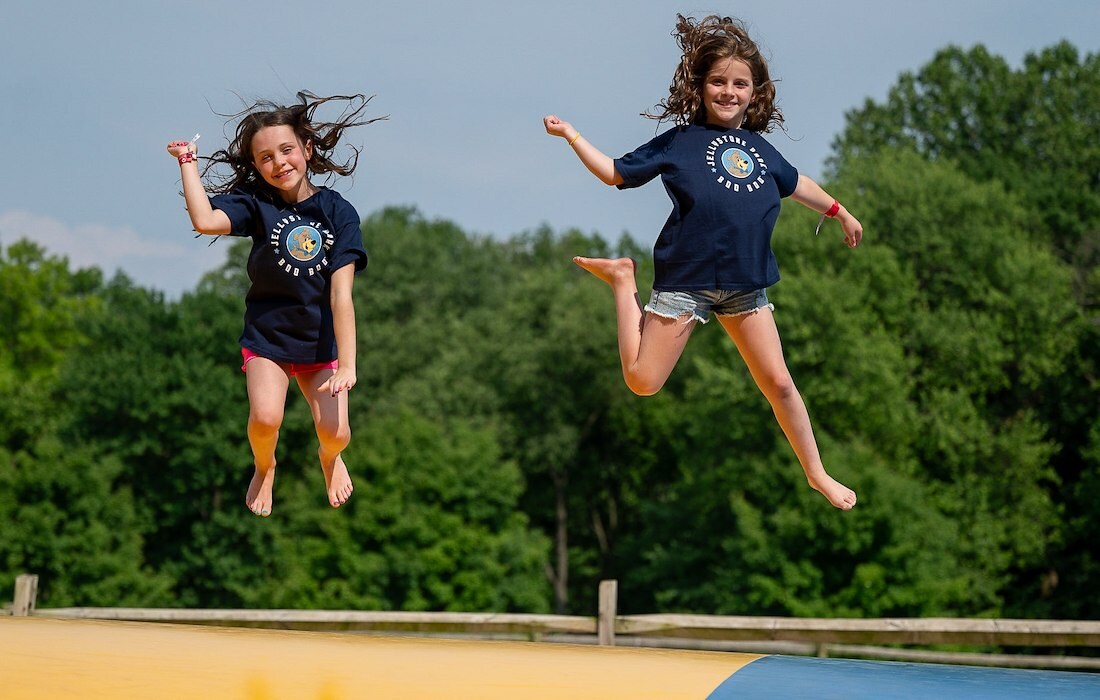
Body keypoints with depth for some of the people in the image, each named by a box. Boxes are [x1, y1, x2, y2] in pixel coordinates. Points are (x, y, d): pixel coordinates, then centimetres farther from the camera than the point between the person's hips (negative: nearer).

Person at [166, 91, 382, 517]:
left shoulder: (338, 212, -10)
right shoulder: (257, 203, -9)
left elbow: (341, 295, -15)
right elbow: (205, 220, -29)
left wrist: (346, 366, -20)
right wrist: (187, 161, -21)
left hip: (321, 342, 0)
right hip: (267, 339, 0)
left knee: (334, 431, -11)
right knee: (265, 418, -23)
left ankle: (329, 458, 29)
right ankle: (264, 469, 14)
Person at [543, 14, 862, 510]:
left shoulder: (759, 148, 12)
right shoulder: (678, 141, 0)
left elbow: (794, 184, 32)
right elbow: (617, 173, 7)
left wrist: (840, 213, 43)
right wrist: (571, 135, 0)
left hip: (746, 285, 3)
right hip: (685, 281, -3)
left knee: (778, 383, 5)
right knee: (643, 382, -6)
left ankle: (816, 473, 21)